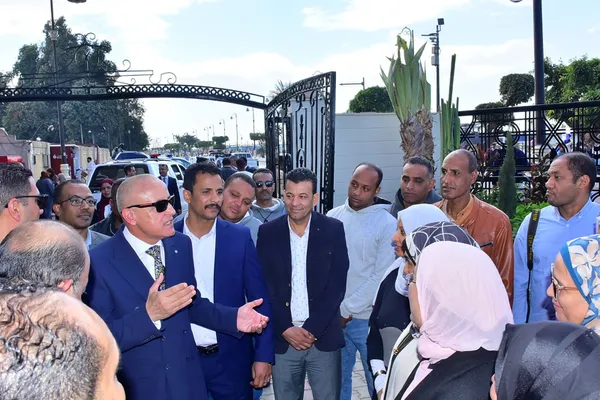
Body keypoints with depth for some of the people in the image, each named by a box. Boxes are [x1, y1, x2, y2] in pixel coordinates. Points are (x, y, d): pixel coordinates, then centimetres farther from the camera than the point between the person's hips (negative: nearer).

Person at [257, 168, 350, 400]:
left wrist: (311, 329, -11)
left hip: (323, 337, -1)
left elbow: (337, 285, -5)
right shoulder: (268, 232, 1)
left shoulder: (333, 229, -1)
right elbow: (264, 287, -1)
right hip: (282, 339, 1)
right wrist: (286, 329, -9)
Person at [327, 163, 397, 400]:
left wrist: (346, 310, -9)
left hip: (367, 318, -3)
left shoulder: (387, 224, -8)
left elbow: (381, 277, -10)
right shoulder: (332, 217, 3)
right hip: (332, 316, 3)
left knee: (376, 380, 9)